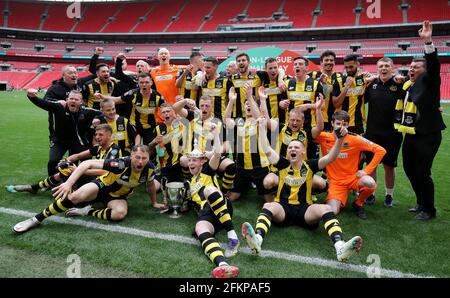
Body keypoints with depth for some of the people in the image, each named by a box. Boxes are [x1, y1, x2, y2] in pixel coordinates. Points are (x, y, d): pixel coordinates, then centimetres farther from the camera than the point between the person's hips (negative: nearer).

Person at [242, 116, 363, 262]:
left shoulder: (309, 165, 11)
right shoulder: (283, 164, 12)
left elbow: (330, 157, -1)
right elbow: (267, 150, 3)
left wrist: (339, 139, -17)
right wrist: (262, 127, 3)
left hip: (305, 209, 0)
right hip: (283, 208, 0)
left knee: (325, 208, -28)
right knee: (268, 206, -32)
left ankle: (340, 246, -49)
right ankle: (257, 240, -59)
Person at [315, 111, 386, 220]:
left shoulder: (355, 139, -11)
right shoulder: (324, 138, -8)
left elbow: (381, 150, -9)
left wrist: (367, 170, -14)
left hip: (353, 177, 0)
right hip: (336, 181, 0)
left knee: (370, 183, -34)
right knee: (332, 212, -23)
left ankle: (358, 204, 0)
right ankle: (340, 200, 16)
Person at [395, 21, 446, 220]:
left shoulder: (428, 82, -6)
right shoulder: (407, 85, 11)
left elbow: (434, 65, -23)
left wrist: (428, 42, -34)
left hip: (427, 135, -7)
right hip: (410, 135, 7)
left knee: (422, 173, -5)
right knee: (409, 170, 13)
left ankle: (429, 209, 13)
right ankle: (421, 203, 32)